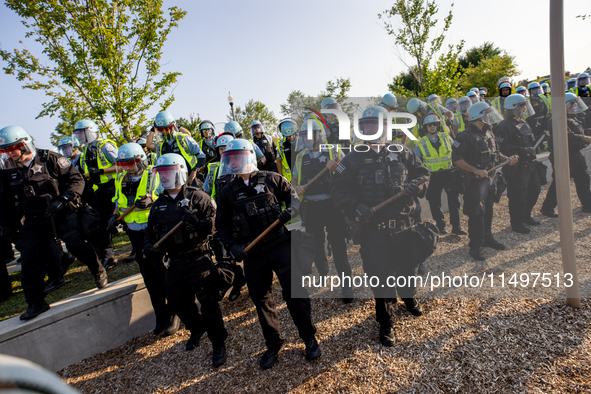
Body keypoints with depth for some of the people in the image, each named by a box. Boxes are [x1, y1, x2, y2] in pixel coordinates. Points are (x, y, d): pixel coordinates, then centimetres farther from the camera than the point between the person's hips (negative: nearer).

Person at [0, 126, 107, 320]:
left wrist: (62, 200, -23)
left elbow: (77, 180, -10)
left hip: (62, 215, -4)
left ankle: (99, 272, 19)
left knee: (77, 246, -10)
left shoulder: (51, 159, -11)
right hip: (34, 222, 5)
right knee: (29, 260, 0)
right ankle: (36, 303, 12)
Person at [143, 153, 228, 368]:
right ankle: (197, 329, 44)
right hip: (173, 262, 7)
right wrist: (149, 246, -1)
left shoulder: (197, 196, -5)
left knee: (207, 301, -5)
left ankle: (218, 344, 11)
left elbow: (216, 222, -13)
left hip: (198, 259, -6)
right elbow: (151, 230, 19)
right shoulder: (158, 204, 13)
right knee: (177, 302, 16)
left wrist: (198, 223, -32)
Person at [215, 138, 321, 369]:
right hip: (252, 253, 3)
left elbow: (295, 197, 4)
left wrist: (290, 210, -18)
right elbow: (222, 224, 10)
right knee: (261, 299, 10)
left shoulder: (271, 179, 0)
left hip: (280, 245, -3)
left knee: (294, 292, -4)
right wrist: (231, 245, -6)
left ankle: (309, 338, 18)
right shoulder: (228, 193, 8)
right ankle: (273, 345, 30)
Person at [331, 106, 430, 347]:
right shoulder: (353, 159, 0)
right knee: (380, 276, 3)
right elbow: (339, 188, -4)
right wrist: (355, 206, -20)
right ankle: (386, 323, 24)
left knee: (408, 267, 20)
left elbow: (423, 173, 14)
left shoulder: (402, 154, 6)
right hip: (373, 229, -2)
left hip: (405, 225, 3)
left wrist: (416, 186, -9)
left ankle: (409, 297, 54)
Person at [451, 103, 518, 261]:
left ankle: (487, 238, 35)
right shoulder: (465, 136, -14)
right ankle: (475, 247, 5)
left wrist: (508, 159, 4)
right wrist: (476, 171, -23)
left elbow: (495, 153, 23)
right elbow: (456, 159, -20)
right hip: (475, 181, -8)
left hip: (491, 179, 8)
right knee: (476, 214, -5)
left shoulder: (489, 133, 13)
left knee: (488, 211, 19)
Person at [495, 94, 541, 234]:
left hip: (529, 164, 10)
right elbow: (502, 147, -25)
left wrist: (532, 151, 10)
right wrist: (521, 150, -29)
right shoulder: (504, 126, -15)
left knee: (535, 189, 18)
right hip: (516, 167, -10)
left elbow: (531, 141, 26)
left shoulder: (524, 123, 16)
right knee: (518, 196, -2)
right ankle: (517, 223, 12)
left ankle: (526, 216, 36)